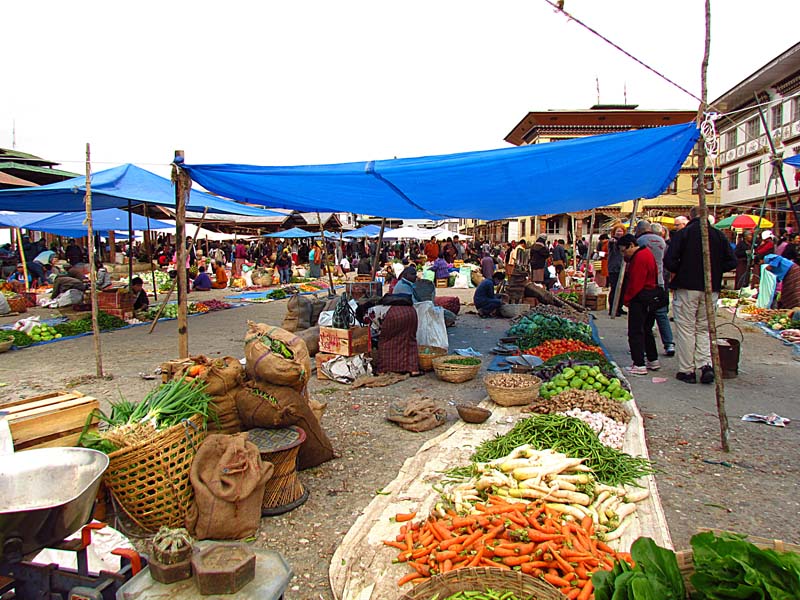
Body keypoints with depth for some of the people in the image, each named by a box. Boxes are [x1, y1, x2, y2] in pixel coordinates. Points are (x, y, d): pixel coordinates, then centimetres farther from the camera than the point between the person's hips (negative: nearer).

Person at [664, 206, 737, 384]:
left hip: (686, 288, -4)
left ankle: (687, 371, 6)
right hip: (711, 289, 4)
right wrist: (713, 270, 14)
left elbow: (669, 261, -14)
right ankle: (706, 365, 2)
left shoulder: (682, 234, -7)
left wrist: (680, 271, 5)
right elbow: (731, 262, 3)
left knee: (685, 329, 3)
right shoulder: (719, 235, 4)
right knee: (704, 328, 15)